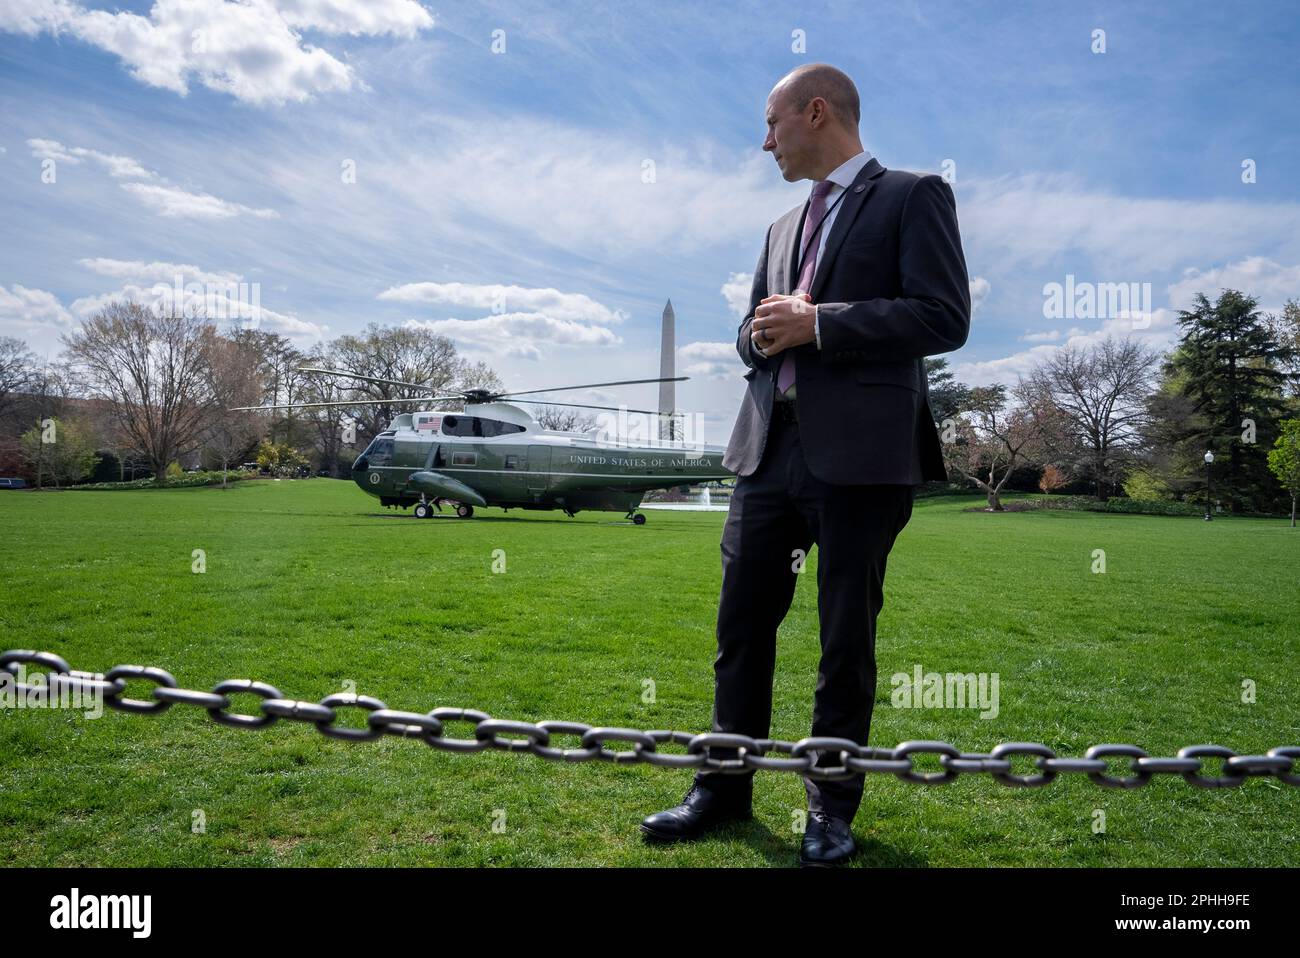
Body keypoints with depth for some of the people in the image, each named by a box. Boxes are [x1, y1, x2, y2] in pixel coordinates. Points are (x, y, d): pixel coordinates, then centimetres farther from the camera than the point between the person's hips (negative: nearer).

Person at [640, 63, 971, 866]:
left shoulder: (914, 196, 2)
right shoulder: (784, 229, 22)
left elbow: (944, 317, -10)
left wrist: (819, 324, -13)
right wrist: (765, 333, -1)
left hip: (860, 453, -6)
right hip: (771, 448, 6)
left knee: (846, 639, 4)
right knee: (742, 623, 9)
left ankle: (833, 807, 21)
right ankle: (725, 788, 24)